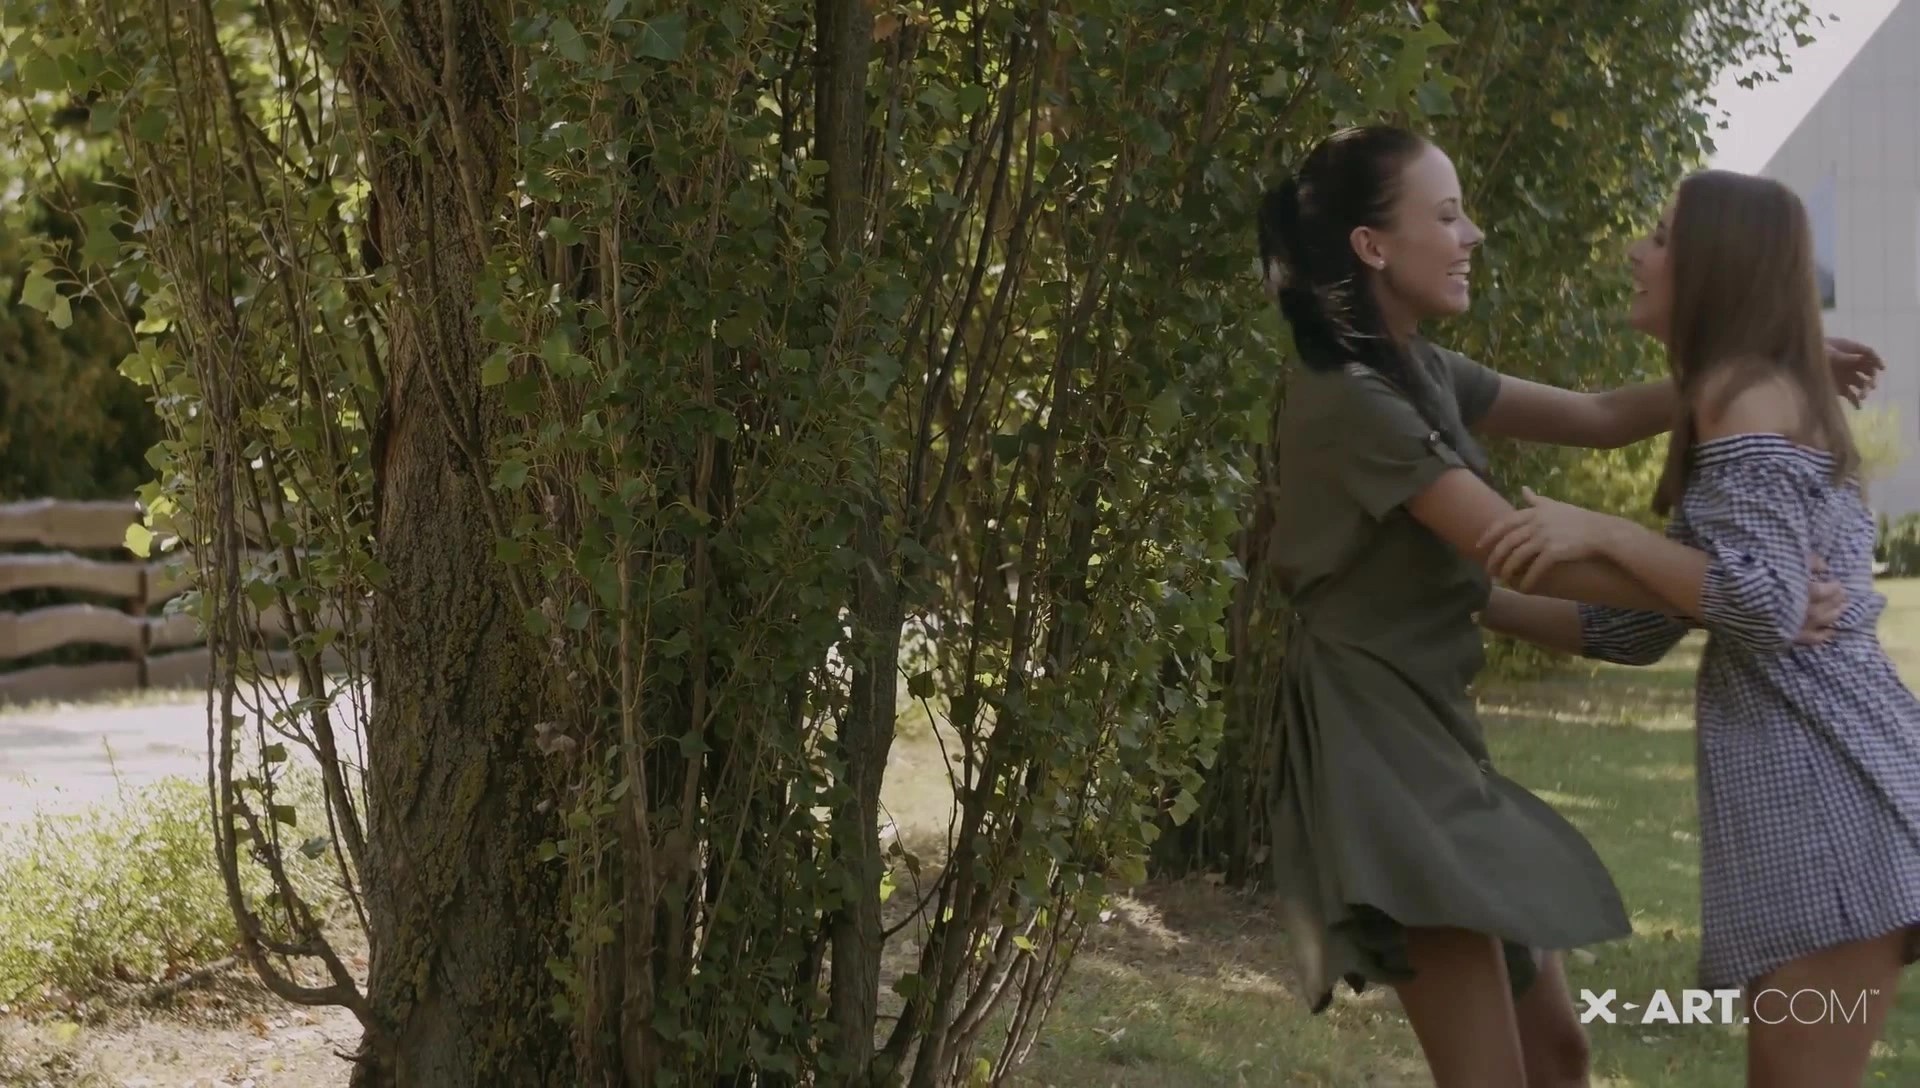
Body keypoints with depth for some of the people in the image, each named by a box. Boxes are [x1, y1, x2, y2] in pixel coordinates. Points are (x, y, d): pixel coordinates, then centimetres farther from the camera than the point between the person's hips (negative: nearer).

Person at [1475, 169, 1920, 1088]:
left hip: (1822, 780, -10)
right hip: (1811, 777, 10)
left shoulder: (1744, 394, -7)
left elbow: (1767, 602, -20)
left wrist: (1600, 531, -21)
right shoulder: (1766, 400, 23)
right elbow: (1640, 630, 22)